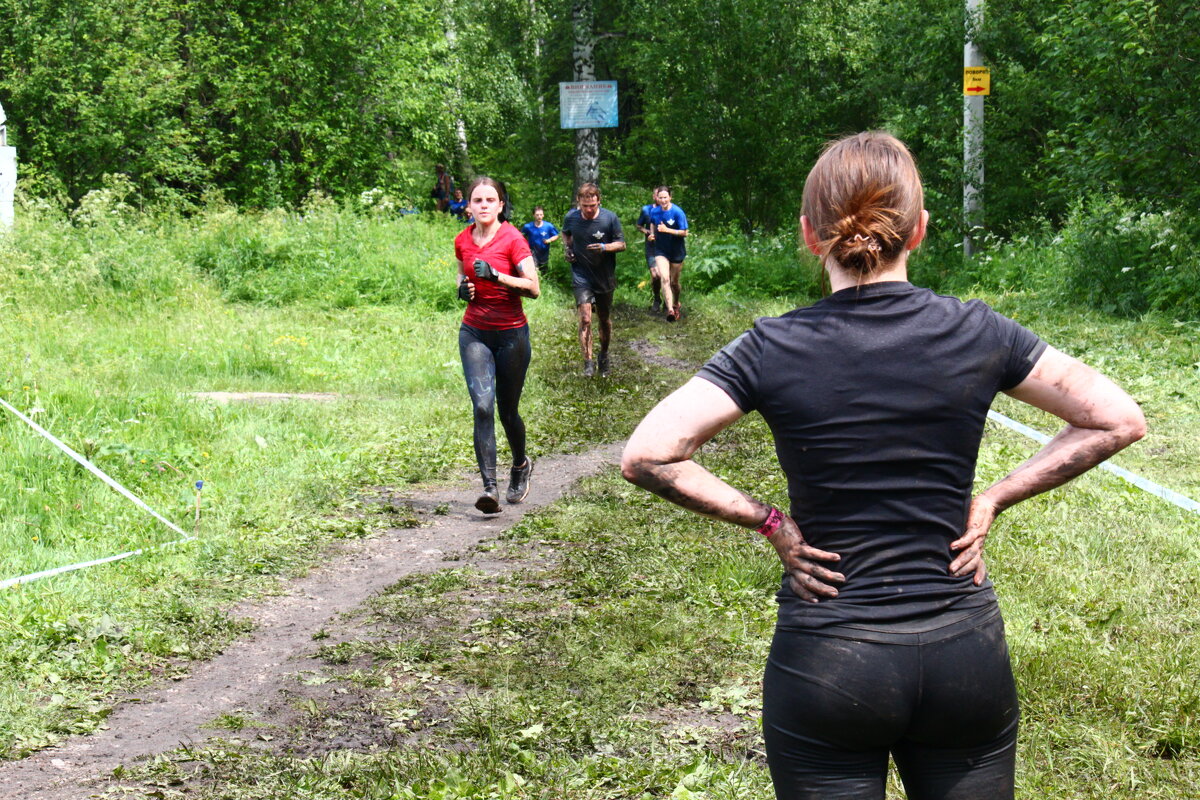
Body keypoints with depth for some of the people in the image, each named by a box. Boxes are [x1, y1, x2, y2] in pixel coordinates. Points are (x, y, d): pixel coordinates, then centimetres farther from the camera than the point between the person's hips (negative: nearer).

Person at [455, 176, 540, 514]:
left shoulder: (512, 239, -9)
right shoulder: (463, 240, 5)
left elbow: (534, 288, -16)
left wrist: (496, 275, -27)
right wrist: (463, 288, 2)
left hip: (511, 334, -3)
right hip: (474, 334, 3)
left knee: (508, 410, 7)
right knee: (482, 406, -14)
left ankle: (521, 466, 38)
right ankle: (489, 487, -17)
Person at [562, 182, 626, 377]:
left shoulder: (610, 218, -11)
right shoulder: (571, 217, -5)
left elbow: (621, 244, -5)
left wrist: (605, 247, -25)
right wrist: (567, 248, -2)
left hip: (605, 277, 1)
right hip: (581, 276, -1)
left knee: (605, 320, 14)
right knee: (585, 319, -16)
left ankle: (604, 355, 36)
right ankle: (588, 362, -11)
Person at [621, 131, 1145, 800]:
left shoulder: (774, 349, -10)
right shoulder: (976, 333, -5)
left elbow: (647, 455, -15)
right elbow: (1120, 421, 1)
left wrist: (767, 520, -6)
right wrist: (994, 498, 1)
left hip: (826, 663, -1)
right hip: (967, 656, 2)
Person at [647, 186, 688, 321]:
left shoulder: (678, 212, -16)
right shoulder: (654, 211, -2)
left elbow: (684, 233, -16)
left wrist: (667, 230, -25)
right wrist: (652, 233, 2)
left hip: (676, 252, -2)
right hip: (661, 251, 2)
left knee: (674, 282, 11)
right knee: (664, 278, -19)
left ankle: (676, 304, 40)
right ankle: (670, 309, -24)